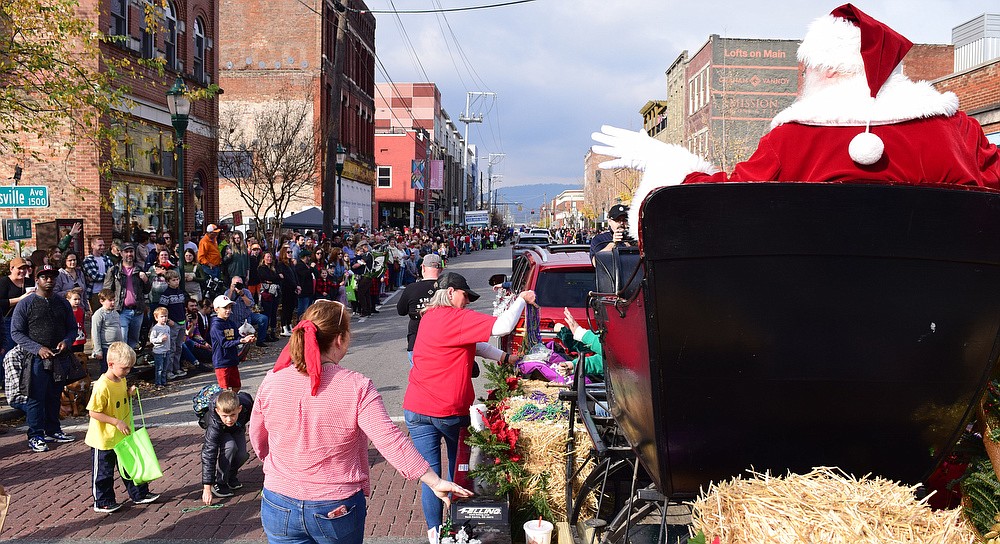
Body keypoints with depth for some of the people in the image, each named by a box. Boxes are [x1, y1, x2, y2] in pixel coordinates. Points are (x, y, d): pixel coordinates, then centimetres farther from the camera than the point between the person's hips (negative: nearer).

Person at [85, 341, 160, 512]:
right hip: (104, 439, -8)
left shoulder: (122, 380, 1)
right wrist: (117, 422, -25)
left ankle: (139, 494, 29)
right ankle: (102, 502, 23)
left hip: (122, 436, 8)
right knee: (104, 472, 8)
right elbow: (94, 412, -23)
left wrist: (129, 393, -2)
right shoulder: (102, 386, -25)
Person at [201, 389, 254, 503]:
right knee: (229, 446, -32)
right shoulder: (214, 425, -44)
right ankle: (219, 483, -14)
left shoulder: (246, 403, -39)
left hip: (237, 428, 3)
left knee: (242, 455, -16)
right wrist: (207, 487, -42)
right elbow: (208, 454, -41)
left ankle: (231, 476, 15)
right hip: (219, 431, -3)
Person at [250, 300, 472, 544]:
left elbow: (258, 439, 6)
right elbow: (390, 441, -23)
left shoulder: (272, 381, -9)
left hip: (279, 508, 2)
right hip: (338, 510, -2)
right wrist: (434, 481, -19)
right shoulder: (357, 387, -18)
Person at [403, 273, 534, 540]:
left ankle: (434, 532, 13)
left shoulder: (430, 316, 10)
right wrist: (522, 299, -11)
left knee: (429, 472, 7)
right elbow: (502, 326, -25)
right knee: (458, 466, 18)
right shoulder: (455, 318, -16)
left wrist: (504, 357, 10)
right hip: (449, 409, -5)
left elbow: (471, 344, 13)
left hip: (415, 409, 5)